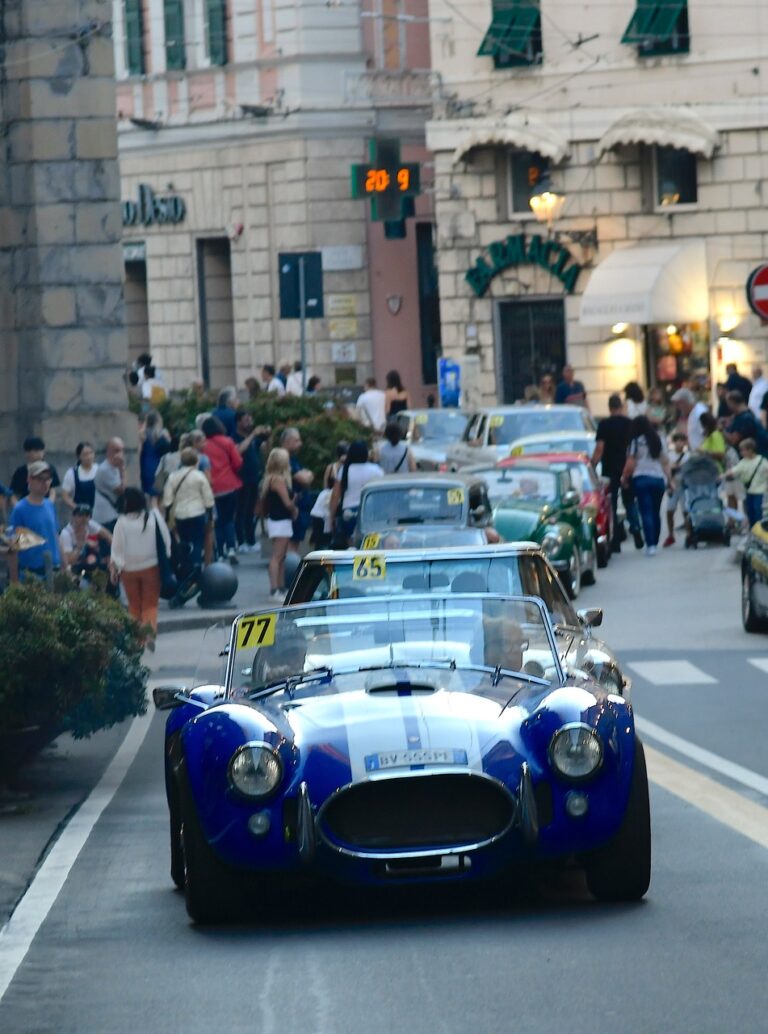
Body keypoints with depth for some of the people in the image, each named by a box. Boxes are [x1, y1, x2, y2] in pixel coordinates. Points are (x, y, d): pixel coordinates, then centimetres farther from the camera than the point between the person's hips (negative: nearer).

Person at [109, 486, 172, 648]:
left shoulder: (122, 522, -8)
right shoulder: (154, 517, -6)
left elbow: (117, 548, -5)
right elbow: (166, 540, 0)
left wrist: (114, 568, 5)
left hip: (129, 570, 0)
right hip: (151, 567, 0)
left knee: (134, 605, 14)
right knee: (150, 603, 4)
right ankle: (150, 630, -20)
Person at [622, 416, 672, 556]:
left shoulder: (636, 442, -3)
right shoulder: (658, 441, 10)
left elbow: (630, 465, -6)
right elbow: (666, 462, 10)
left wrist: (624, 478, 8)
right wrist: (669, 480, 14)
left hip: (641, 479, -4)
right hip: (659, 479, 4)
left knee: (646, 513, -6)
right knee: (655, 512, 14)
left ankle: (650, 545, -14)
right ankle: (654, 543, 18)